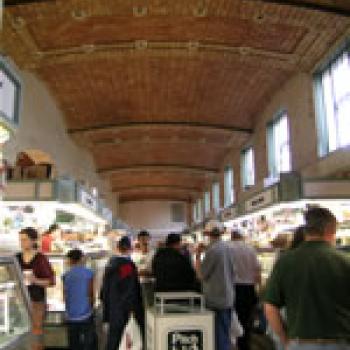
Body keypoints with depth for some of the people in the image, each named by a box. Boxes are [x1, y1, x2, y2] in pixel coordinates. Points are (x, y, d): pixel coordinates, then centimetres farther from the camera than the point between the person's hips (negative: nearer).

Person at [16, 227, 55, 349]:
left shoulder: (41, 259, -8)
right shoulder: (17, 258, 4)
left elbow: (51, 281, -7)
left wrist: (36, 281, -21)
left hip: (37, 300, -4)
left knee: (36, 331, 1)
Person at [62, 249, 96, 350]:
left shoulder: (66, 275, 0)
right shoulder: (88, 273, -5)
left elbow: (65, 296, 4)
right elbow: (90, 294, -3)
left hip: (71, 316, 3)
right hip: (86, 315, -2)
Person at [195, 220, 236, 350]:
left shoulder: (212, 250, -18)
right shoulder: (229, 248, 5)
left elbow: (201, 275, -14)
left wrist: (198, 255, -6)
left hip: (216, 299, -7)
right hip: (228, 298, 7)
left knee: (219, 335, 1)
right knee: (225, 333, 18)